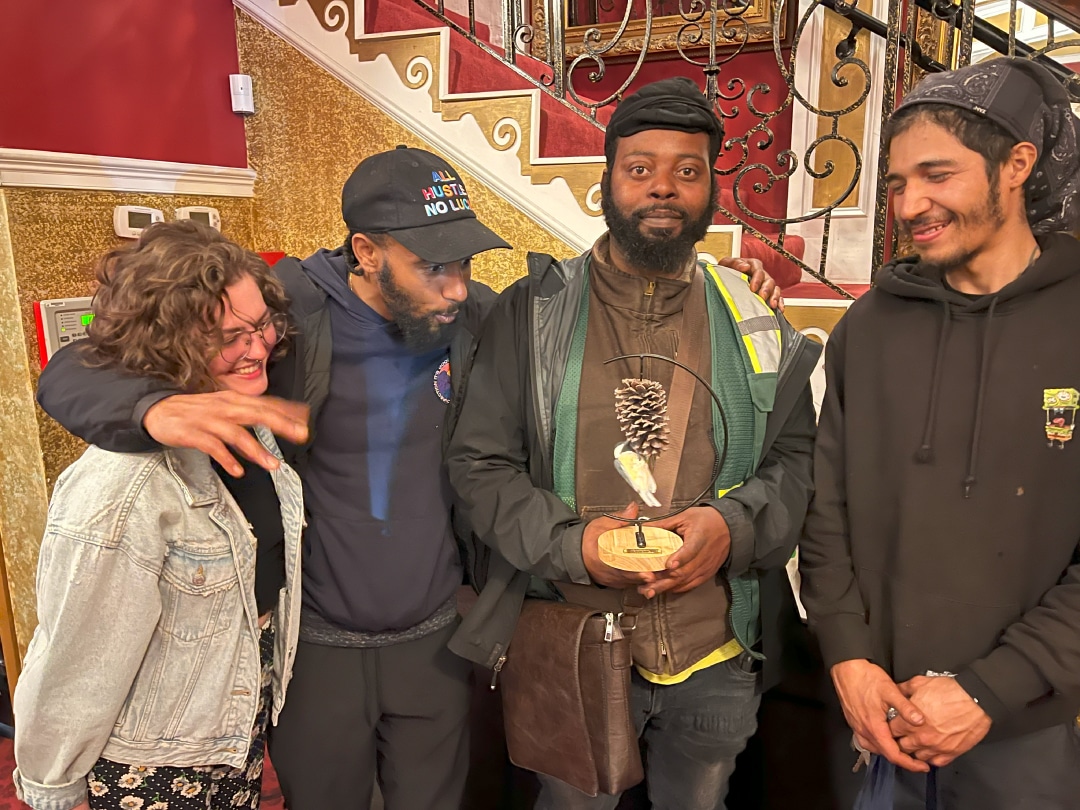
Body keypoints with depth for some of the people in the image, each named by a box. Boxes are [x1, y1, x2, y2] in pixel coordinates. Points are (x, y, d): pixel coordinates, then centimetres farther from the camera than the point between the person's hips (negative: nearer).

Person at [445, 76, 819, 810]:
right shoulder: (534, 311, -5)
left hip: (717, 658, 3)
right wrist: (571, 543, -21)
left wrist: (733, 526, -16)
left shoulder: (755, 325, 2)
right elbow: (479, 463, -6)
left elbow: (797, 457, 4)